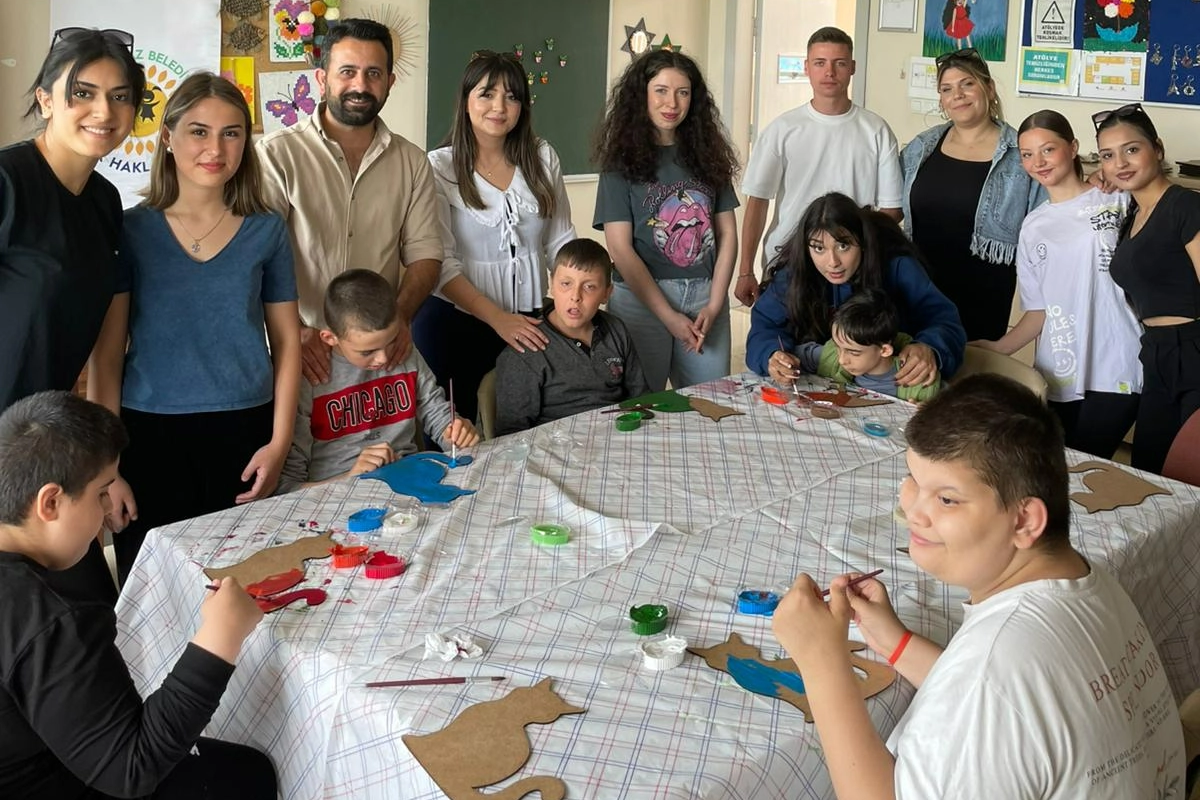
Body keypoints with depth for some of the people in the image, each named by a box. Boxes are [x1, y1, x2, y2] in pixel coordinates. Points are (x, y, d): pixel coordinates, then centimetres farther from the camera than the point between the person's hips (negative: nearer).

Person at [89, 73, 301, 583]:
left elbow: (286, 340, 6)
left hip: (243, 431, 1)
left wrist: (279, 443, -1)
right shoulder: (132, 230, 0)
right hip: (149, 433, -1)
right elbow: (107, 354, 2)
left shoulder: (266, 231, 3)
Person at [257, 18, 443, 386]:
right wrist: (291, 330, -24)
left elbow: (424, 254, 7)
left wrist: (400, 315, -11)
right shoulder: (278, 153, -6)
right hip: (299, 353, -3)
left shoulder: (412, 161, 7)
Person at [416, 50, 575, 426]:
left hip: (529, 319, 3)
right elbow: (441, 262, -12)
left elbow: (560, 240, 9)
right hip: (456, 318, -3)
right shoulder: (439, 166, -9)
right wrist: (497, 318, -21)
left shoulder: (542, 158, 2)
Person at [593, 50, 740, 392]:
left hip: (705, 297, 3)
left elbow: (727, 234, 8)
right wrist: (668, 316, -12)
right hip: (641, 297, -3)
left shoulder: (708, 155, 10)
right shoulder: (623, 160, -1)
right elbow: (620, 249, -7)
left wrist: (714, 305, -4)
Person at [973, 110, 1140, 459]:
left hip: (1115, 374, -3)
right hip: (1057, 378, 4)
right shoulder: (1033, 228, 14)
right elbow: (1038, 310, 12)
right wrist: (998, 348, 1)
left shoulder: (1118, 200, 3)